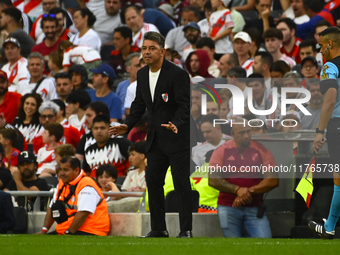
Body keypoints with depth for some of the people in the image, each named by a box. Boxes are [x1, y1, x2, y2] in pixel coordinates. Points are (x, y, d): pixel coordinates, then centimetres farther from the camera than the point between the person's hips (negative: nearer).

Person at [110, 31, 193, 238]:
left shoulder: (178, 74, -15)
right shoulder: (142, 75, 8)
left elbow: (185, 105, -19)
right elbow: (139, 104, 15)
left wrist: (176, 124, -36)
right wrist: (127, 125, 1)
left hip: (178, 137, -7)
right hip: (156, 139, 7)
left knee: (182, 183, -5)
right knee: (153, 180, 6)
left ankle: (186, 229, 2)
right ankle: (158, 229, 14)